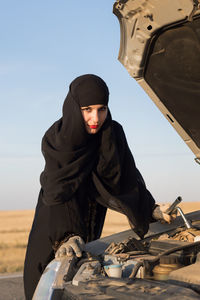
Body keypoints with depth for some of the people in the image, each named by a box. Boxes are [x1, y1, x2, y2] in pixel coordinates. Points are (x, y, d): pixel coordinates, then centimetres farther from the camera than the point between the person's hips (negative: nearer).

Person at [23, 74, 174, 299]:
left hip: (91, 226, 3)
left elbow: (127, 178, -3)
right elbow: (60, 192, -33)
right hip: (52, 228, -3)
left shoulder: (113, 133, -12)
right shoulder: (56, 140, -23)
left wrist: (152, 209, -8)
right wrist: (68, 236, -45)